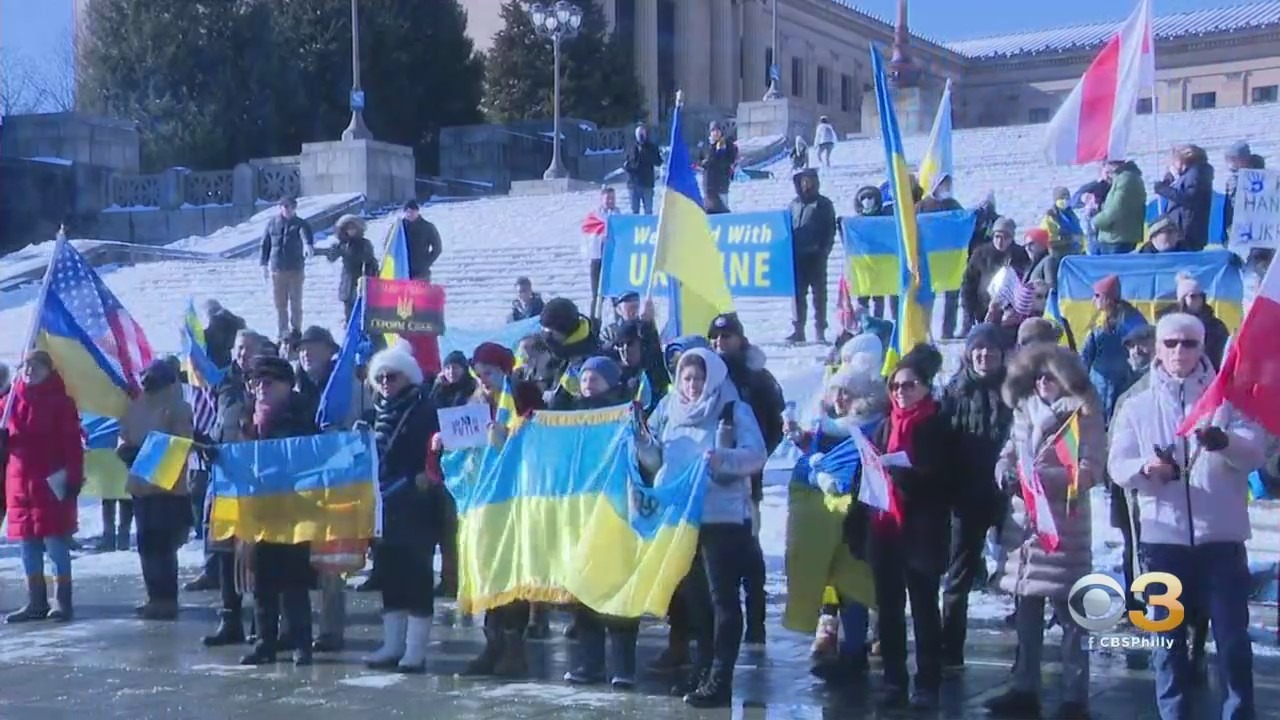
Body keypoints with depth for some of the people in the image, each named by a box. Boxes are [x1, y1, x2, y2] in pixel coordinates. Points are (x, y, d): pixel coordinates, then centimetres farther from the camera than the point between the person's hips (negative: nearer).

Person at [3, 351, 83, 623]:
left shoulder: (60, 402, -4)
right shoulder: (13, 400, 10)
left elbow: (72, 444, -8)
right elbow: (6, 440, 16)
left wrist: (72, 478, -15)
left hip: (51, 482, -5)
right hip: (19, 481, 5)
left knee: (55, 541, -3)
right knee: (28, 543, 8)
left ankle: (62, 600, 3)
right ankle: (36, 601, 15)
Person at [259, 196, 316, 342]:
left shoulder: (300, 224, -2)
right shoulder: (272, 224, 6)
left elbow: (306, 235, -24)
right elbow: (265, 244, 11)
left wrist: (308, 245, -46)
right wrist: (264, 264, 8)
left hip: (296, 269, -2)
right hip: (277, 269, 2)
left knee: (295, 302, 1)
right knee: (279, 303, 7)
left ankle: (296, 331, 9)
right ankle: (281, 331, 15)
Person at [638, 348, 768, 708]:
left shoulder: (735, 411, -4)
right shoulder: (668, 409, 10)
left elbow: (757, 456, -14)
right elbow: (655, 460, 13)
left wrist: (724, 458, -31)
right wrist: (640, 440, -7)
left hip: (723, 516, -5)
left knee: (722, 596, -4)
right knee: (693, 595, 13)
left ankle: (719, 681, -2)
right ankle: (702, 671, 25)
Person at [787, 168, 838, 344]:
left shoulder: (824, 204, 4)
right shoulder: (794, 204, 15)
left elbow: (830, 230, 0)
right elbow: (788, 228, 17)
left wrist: (824, 250, -10)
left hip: (816, 256, -4)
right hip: (797, 256, 4)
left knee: (819, 293, 0)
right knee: (797, 293, 3)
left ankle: (820, 331, 1)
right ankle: (798, 330, 7)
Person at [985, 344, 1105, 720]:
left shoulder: (1083, 413, -9)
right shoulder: (1024, 407, 11)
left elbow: (1091, 469, -15)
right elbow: (1009, 453, 16)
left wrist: (1040, 477, -21)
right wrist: (1006, 473, -7)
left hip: (1064, 526, -7)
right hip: (1024, 521, 7)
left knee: (1069, 612, -2)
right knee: (1026, 610, 14)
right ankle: (1025, 690, 25)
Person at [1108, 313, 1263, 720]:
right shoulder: (1137, 406, 9)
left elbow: (1256, 454, -4)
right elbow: (1117, 466, 2)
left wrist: (1224, 441, -25)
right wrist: (1145, 467, -20)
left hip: (1222, 534, -1)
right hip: (1163, 535, 1)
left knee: (1232, 635, 0)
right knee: (1169, 636, 8)